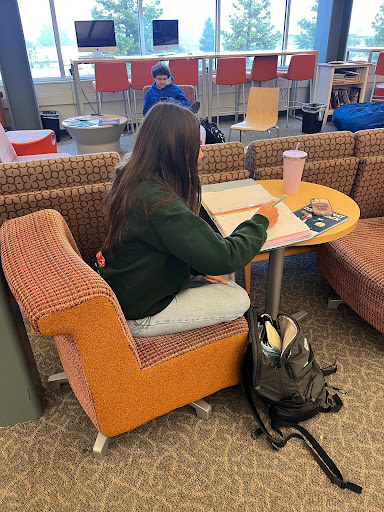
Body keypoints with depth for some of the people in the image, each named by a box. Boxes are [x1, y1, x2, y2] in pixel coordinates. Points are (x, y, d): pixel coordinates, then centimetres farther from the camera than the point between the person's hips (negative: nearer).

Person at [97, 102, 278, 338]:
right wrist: (260, 222, -11)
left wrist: (203, 268, -5)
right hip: (138, 316, -9)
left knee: (224, 276, 10)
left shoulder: (132, 179, -4)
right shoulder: (159, 202, -33)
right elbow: (223, 257, -28)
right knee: (239, 300, -5)